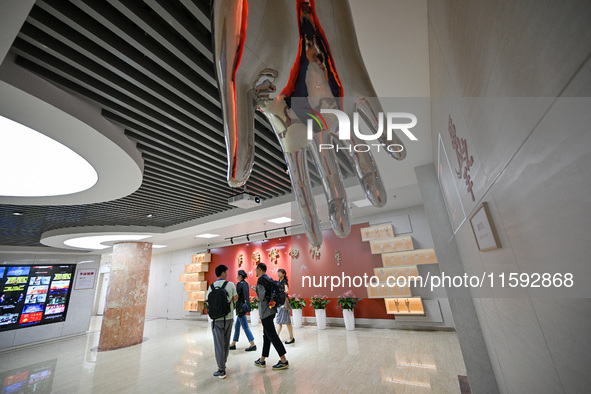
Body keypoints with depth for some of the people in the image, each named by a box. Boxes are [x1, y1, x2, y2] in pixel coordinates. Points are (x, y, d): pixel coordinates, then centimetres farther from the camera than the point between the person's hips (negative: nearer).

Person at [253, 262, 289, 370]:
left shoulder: (261, 280, -15)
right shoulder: (270, 279, 11)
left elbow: (261, 296, -23)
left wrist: (258, 298, -2)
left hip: (266, 311, -9)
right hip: (271, 309, 10)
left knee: (272, 335, -4)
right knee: (266, 335, 16)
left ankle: (284, 361, 1)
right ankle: (262, 360, 29)